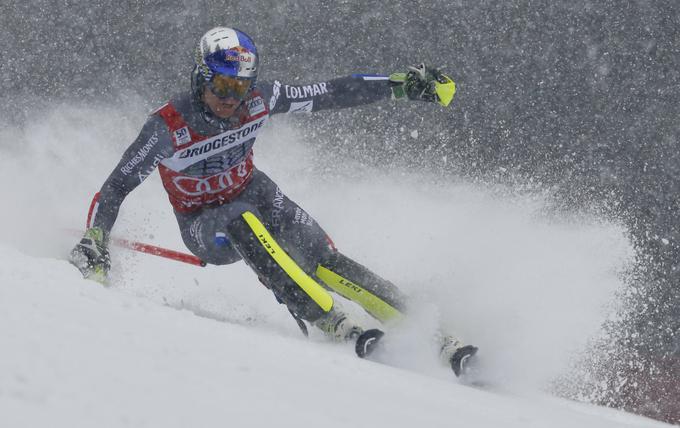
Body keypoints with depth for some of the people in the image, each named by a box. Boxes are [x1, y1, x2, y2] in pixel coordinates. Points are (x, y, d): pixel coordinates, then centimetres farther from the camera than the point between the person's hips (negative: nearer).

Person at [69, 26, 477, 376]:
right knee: (243, 222, -38)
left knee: (323, 260, -20)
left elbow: (330, 94, -8)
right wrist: (95, 241, -28)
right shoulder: (168, 127, -25)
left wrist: (402, 84, -10)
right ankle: (336, 327, -40)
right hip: (205, 226, -3)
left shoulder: (259, 100, -15)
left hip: (254, 194, 3)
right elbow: (118, 185, -17)